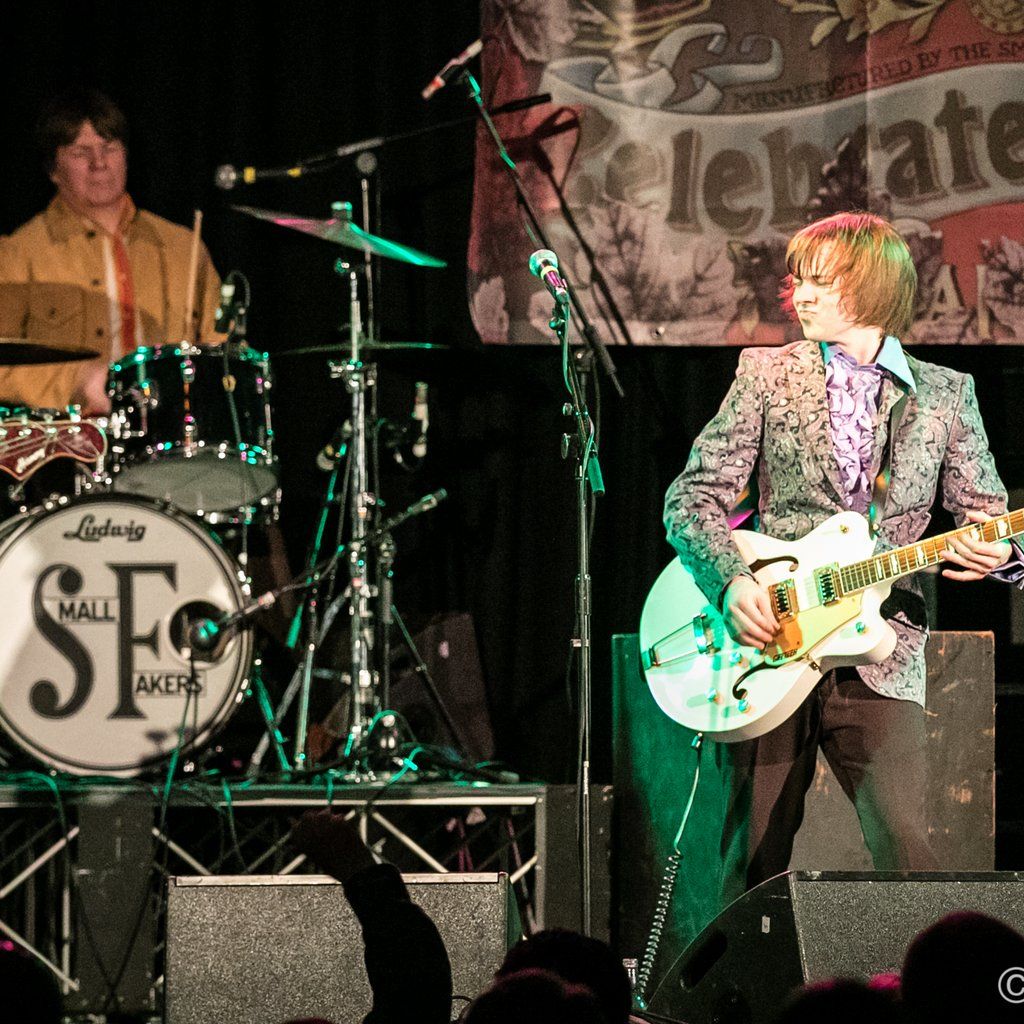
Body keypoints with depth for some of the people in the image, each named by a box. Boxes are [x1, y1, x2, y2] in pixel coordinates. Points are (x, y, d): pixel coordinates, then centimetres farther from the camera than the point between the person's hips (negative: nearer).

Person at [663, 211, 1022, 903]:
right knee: (755, 860, 2)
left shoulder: (946, 394, 10)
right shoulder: (766, 373, 9)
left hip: (881, 658, -1)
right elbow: (694, 497, 5)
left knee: (904, 846, -16)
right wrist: (732, 581, -12)